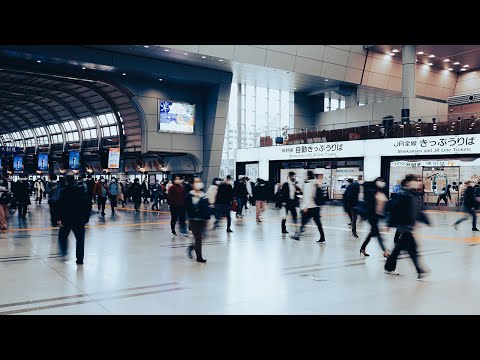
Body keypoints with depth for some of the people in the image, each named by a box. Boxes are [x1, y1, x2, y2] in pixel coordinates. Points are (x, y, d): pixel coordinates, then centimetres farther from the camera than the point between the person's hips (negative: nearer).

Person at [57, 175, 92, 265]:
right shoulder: (82, 191, 5)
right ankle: (80, 259, 4)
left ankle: (63, 253, 13)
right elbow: (89, 205, 5)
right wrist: (86, 218, 11)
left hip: (67, 218, -2)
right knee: (80, 239, 6)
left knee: (62, 236, 20)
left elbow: (60, 206, -11)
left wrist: (59, 218, -9)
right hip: (80, 219, 2)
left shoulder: (64, 192, -4)